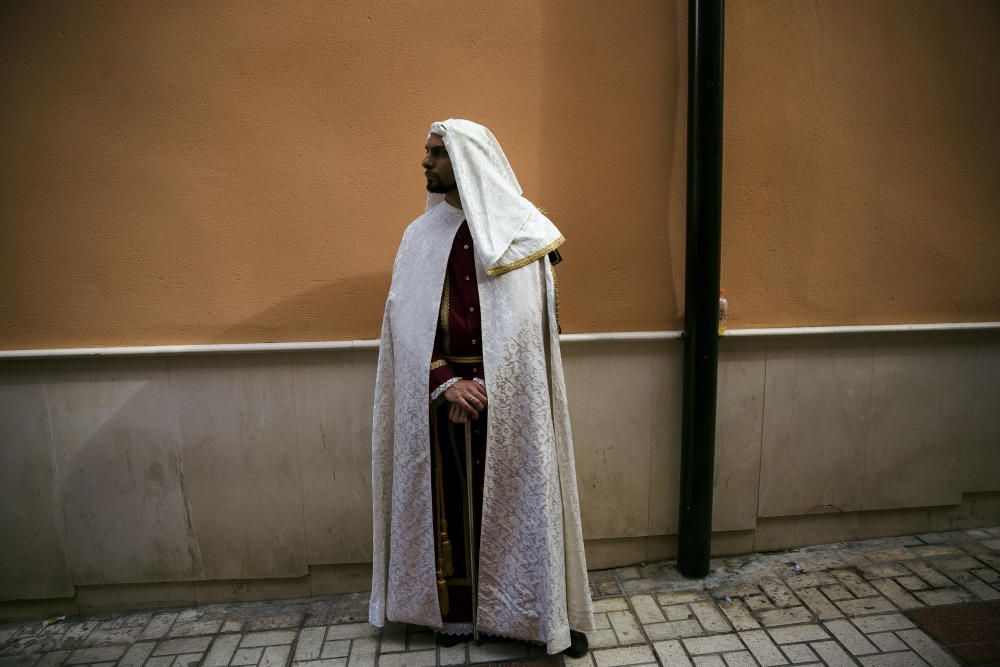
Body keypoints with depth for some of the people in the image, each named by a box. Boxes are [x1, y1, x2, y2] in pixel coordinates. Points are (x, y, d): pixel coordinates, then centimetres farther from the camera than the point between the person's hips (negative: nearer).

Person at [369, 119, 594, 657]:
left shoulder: (522, 233, -1)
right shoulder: (420, 235, 6)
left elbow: (530, 321, -4)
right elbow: (408, 321, 1)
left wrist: (485, 383, -12)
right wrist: (445, 381, -12)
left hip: (508, 390, -2)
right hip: (441, 388, 2)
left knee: (513, 493, 4)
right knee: (450, 495, 8)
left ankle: (522, 606, 22)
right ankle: (456, 607, 26)